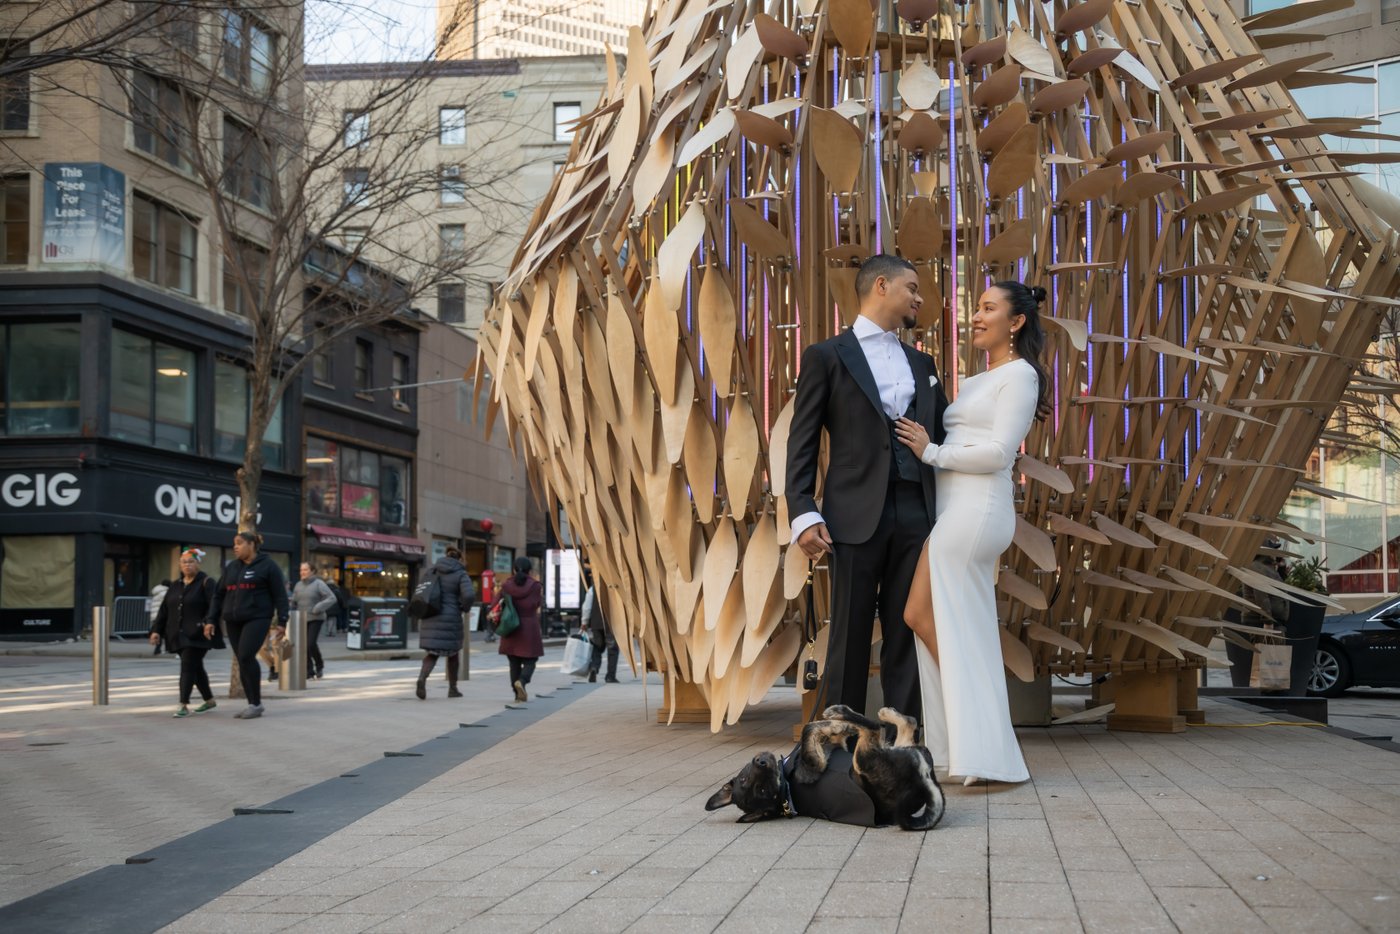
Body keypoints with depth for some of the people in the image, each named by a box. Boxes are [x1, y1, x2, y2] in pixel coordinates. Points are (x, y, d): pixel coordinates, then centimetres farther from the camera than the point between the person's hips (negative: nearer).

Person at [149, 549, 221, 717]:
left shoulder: (206, 583, -5)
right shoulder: (175, 586, 15)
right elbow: (163, 610, 16)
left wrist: (209, 623, -33)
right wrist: (156, 630, 8)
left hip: (197, 634, -7)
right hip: (179, 635, 7)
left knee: (188, 667, -13)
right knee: (195, 668, 14)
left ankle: (184, 705, -14)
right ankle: (209, 701, 26)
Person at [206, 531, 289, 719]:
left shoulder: (267, 566, -1)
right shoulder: (231, 567, 15)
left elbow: (280, 595, -4)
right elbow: (218, 595, 17)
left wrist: (282, 621, -9)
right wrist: (211, 619, 9)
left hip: (257, 619, -6)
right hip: (233, 621, 6)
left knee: (246, 656, -19)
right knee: (242, 662, 5)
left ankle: (256, 703, -9)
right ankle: (252, 704, 12)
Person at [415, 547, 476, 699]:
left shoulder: (433, 570, 11)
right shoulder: (461, 574, -4)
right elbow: (469, 595, -19)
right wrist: (465, 607, 0)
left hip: (430, 618, 3)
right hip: (450, 619, -3)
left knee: (432, 653, 8)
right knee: (453, 652, 17)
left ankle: (422, 678, -21)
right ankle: (452, 688, 23)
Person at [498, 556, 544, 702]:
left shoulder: (506, 586, 0)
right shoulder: (536, 586, -5)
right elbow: (539, 605, -1)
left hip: (511, 629, 2)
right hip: (530, 628, -2)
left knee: (514, 663, 10)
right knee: (529, 661, 5)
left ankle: (518, 694, 8)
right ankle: (522, 680, -24)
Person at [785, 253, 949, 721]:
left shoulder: (922, 363, 19)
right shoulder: (826, 357, 4)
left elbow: (944, 434, 21)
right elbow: (802, 443, -2)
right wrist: (803, 514, -12)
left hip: (916, 515, 4)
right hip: (858, 516, -4)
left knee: (906, 637, 5)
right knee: (850, 638, 0)